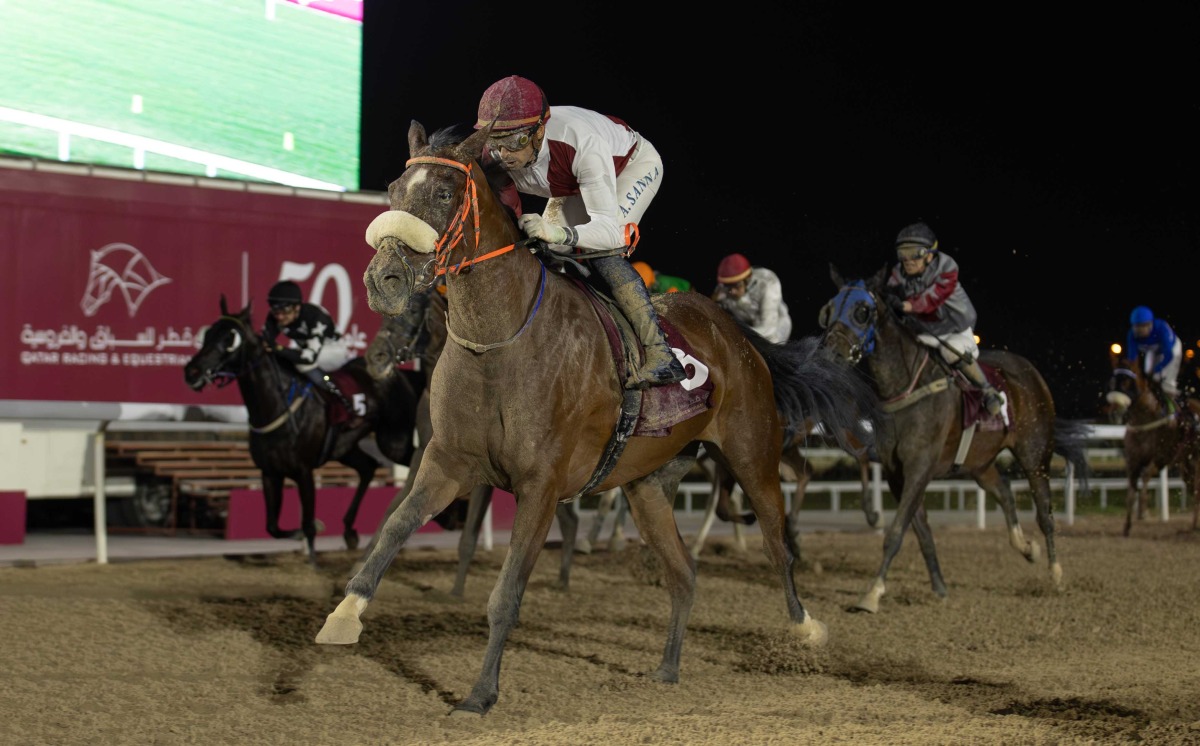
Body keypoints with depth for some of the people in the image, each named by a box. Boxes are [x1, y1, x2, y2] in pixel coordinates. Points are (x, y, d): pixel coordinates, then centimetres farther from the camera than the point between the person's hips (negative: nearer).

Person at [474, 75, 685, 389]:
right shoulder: (492, 153, -31)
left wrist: (559, 233, -68)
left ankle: (660, 355, -29)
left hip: (635, 165, -7)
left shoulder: (583, 145, -47)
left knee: (601, 252, -27)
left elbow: (611, 230, -49)